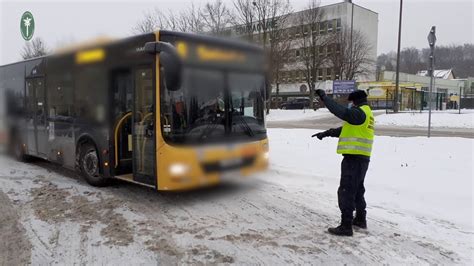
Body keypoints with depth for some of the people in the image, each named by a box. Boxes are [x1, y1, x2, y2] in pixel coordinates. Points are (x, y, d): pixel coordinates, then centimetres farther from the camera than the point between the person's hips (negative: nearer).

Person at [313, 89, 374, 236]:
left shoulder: (359, 112, -13)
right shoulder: (365, 114, 19)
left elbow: (340, 111, -26)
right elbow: (345, 128, 23)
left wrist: (324, 97, -18)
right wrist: (326, 133, 20)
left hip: (354, 158, -11)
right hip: (361, 158, 11)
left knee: (346, 191, -8)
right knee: (358, 190, 22)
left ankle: (346, 226, -5)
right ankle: (360, 219, 34)